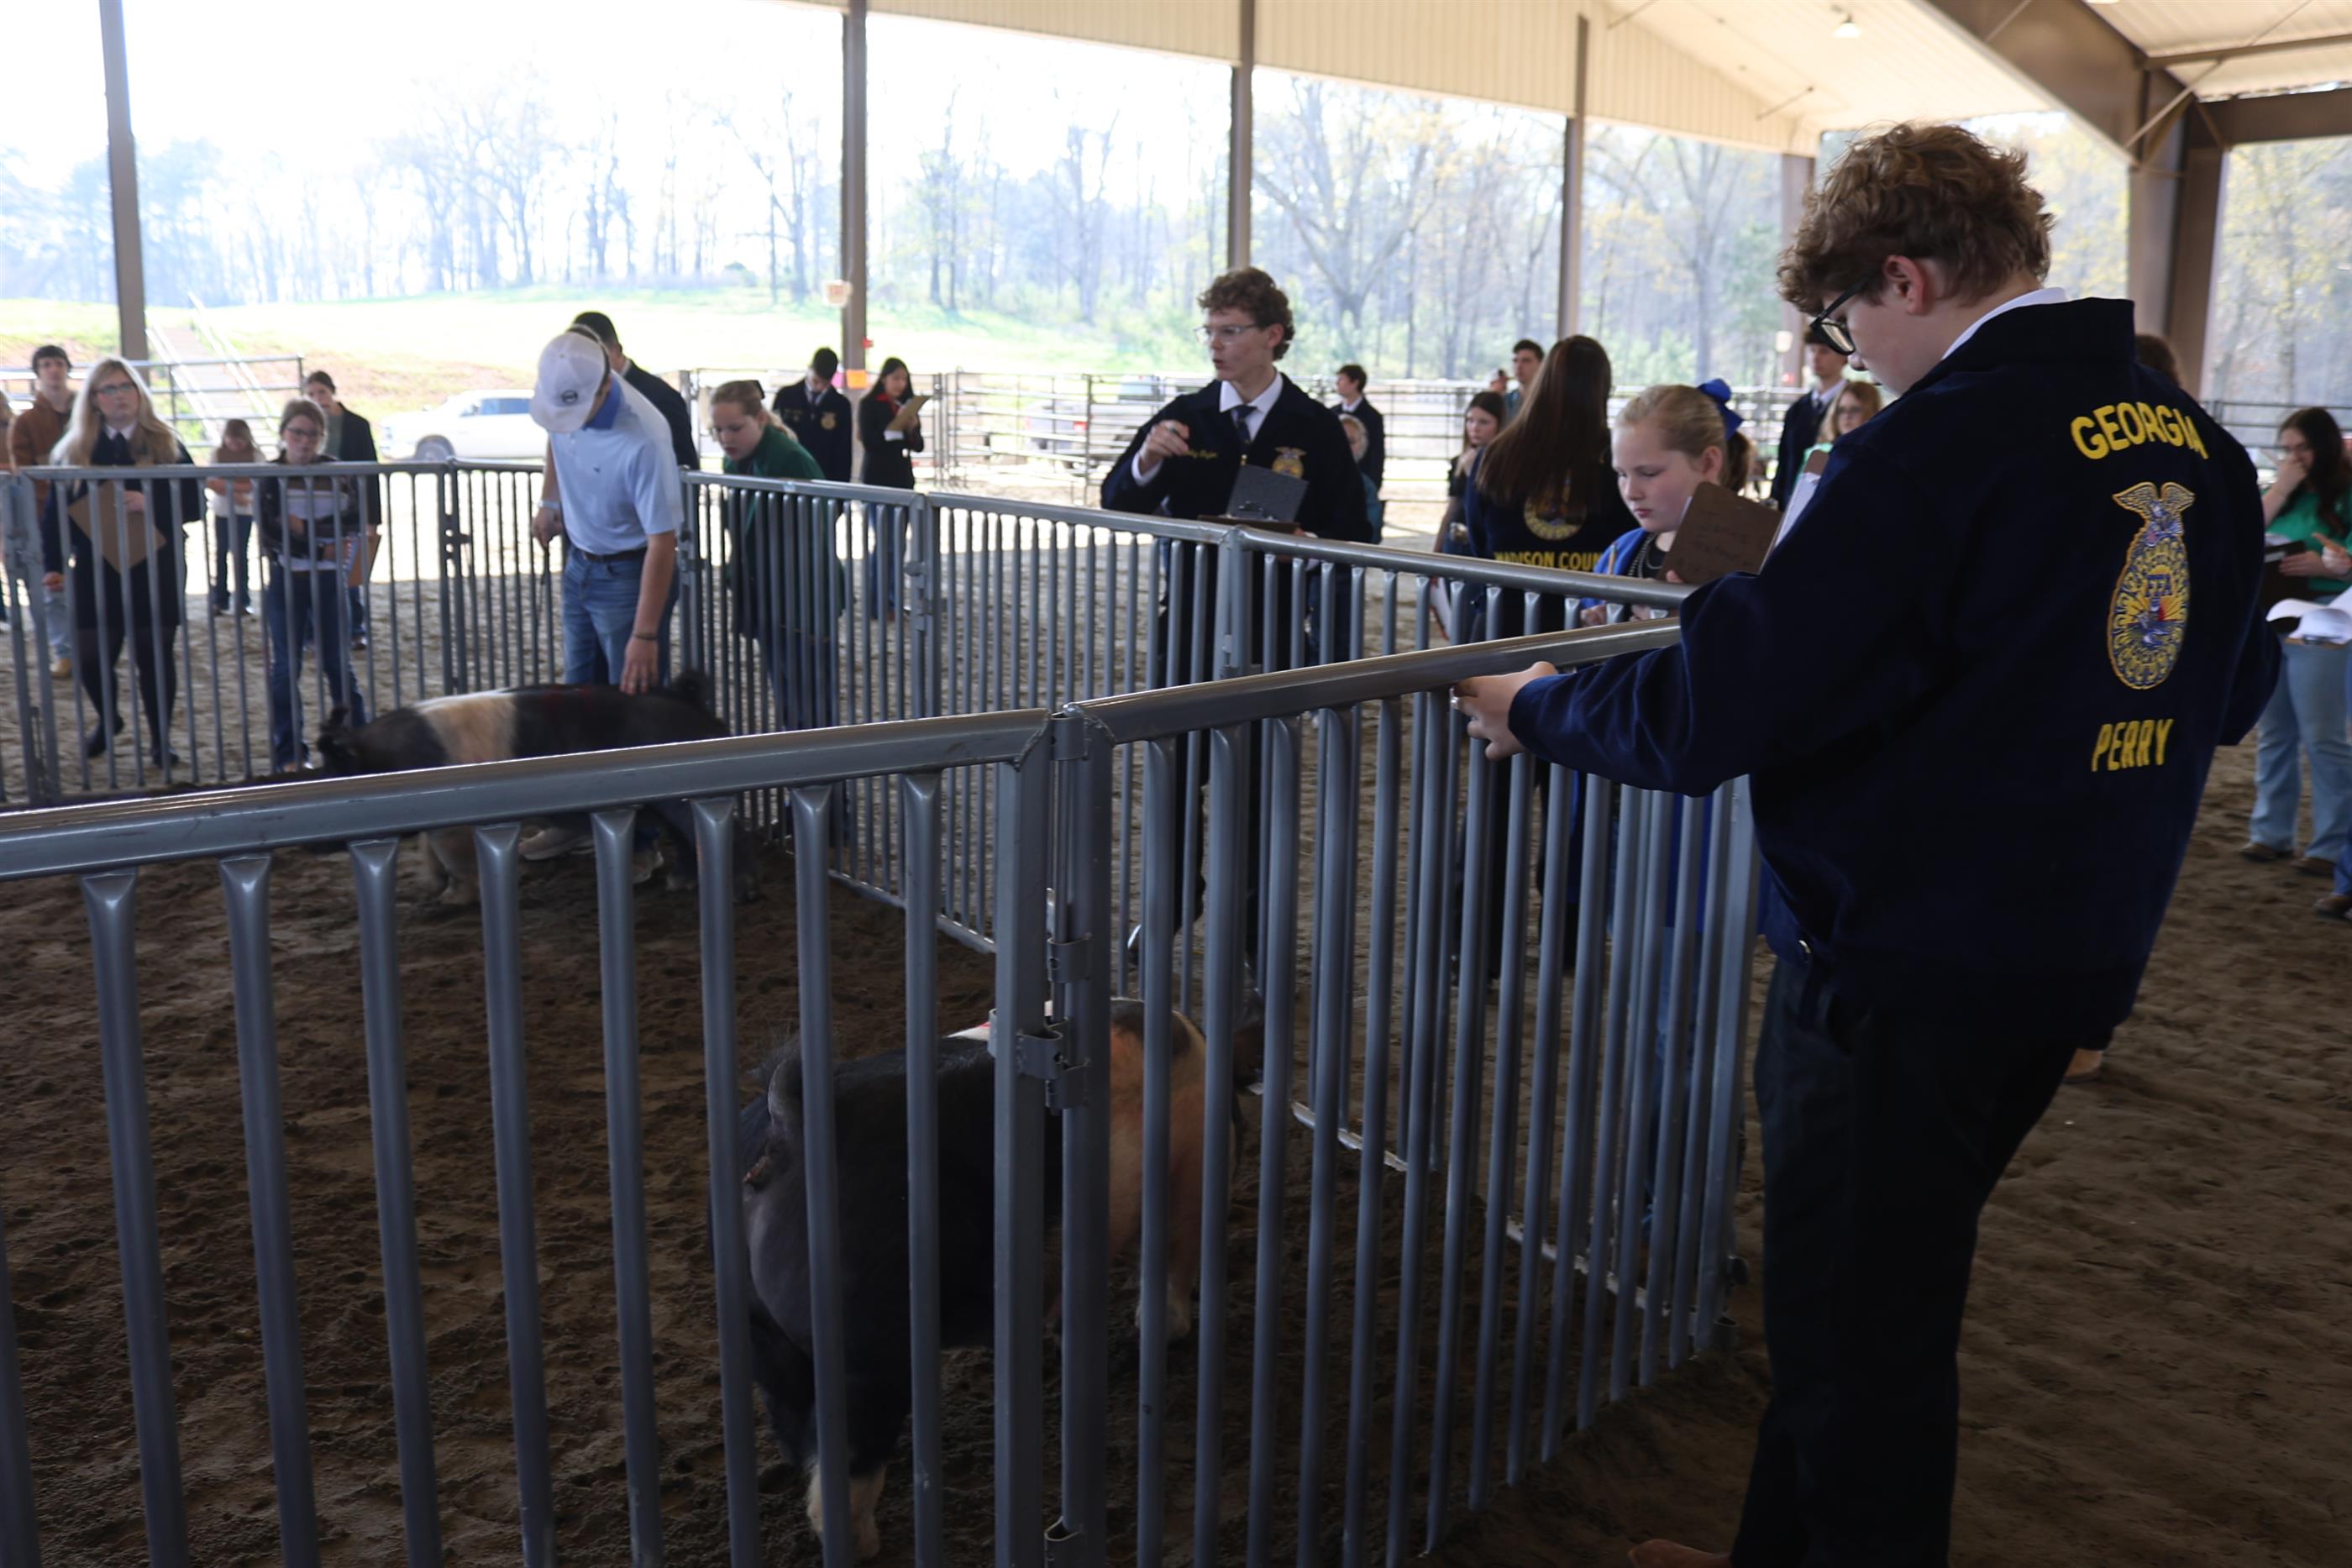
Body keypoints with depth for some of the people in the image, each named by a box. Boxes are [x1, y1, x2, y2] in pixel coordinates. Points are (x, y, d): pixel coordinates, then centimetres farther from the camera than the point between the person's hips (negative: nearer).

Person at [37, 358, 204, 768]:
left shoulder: (164, 444, 3)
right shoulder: (75, 450, 5)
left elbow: (195, 503, 0)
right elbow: (56, 513, 2)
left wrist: (150, 504, -17)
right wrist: (54, 565, -9)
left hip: (156, 570, -1)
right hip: (95, 573, 1)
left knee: (155, 656, 3)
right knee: (91, 658, 2)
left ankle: (161, 740, 17)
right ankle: (108, 720, 31)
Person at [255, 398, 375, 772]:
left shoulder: (336, 472, 5)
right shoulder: (268, 476, 0)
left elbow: (358, 521, -7)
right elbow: (269, 535, -8)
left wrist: (308, 527, -16)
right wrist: (320, 550, -14)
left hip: (329, 579, 1)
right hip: (284, 580, -1)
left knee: (337, 663, 4)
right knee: (286, 666, 4)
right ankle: (288, 753, 9)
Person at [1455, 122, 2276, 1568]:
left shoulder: (1943, 444, -21)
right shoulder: (2197, 443, 4)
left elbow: (1711, 714, -24)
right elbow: (2233, 692, 18)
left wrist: (1537, 707, -7)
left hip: (1901, 976, -9)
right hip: (2077, 963, 9)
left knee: (1857, 1339, 8)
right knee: (1888, 1298, 23)